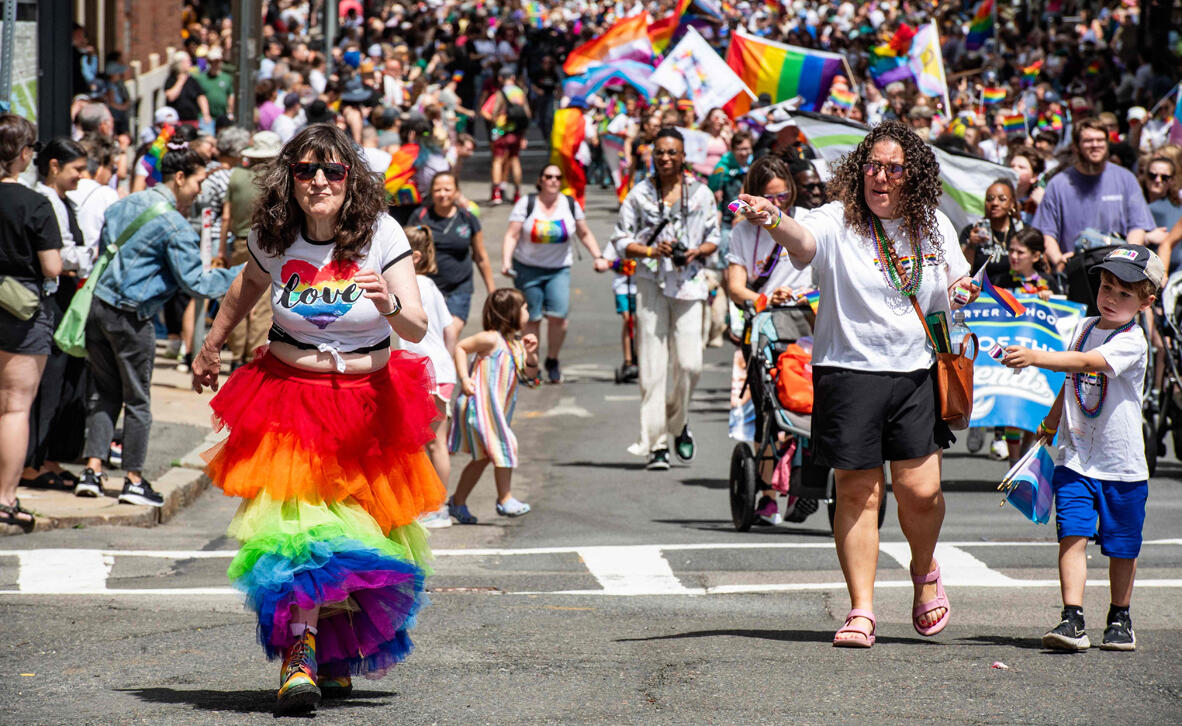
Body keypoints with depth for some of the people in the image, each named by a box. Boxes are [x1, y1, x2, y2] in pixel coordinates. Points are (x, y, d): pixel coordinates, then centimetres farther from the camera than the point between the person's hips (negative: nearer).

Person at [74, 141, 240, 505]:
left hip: (97, 307, 7)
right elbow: (194, 282, -12)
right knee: (137, 399, 5)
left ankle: (93, 470, 7)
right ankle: (134, 480, 10)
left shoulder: (124, 205, 11)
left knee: (104, 392, 13)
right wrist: (242, 275, -7)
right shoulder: (174, 225, -12)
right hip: (131, 317, -7)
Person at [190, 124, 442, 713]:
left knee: (359, 526, 3)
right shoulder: (274, 237, -2)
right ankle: (297, 656, -23)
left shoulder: (381, 234, -9)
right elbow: (246, 291, 21)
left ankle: (339, 655, 24)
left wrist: (390, 304, -34)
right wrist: (209, 348, 32)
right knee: (292, 515, -18)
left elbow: (418, 329, -13)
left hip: (368, 397, 0)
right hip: (290, 394, 0)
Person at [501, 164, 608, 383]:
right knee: (532, 318, -2)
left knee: (558, 314, -16)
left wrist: (598, 257, 6)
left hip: (559, 269, 1)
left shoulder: (570, 205, 5)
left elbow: (585, 234, 17)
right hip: (527, 268, -1)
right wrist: (506, 261, -21)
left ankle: (552, 360, 5)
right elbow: (512, 235, -7)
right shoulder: (527, 204, -3)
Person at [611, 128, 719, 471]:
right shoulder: (640, 194, 5)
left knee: (689, 363, -7)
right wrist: (650, 251, -10)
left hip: (689, 284, 1)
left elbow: (713, 239, 14)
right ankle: (655, 444, -2)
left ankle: (678, 423, 21)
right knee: (652, 365, -5)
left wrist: (697, 252, -7)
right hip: (651, 284, -1)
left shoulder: (701, 193, 8)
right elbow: (621, 239, 7)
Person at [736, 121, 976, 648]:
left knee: (920, 489, -3)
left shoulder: (934, 226, 7)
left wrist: (963, 289, -1)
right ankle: (861, 610, 8)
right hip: (850, 372, -2)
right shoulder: (838, 223, -8)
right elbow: (802, 239, -30)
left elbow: (956, 279, 24)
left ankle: (925, 571, 28)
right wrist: (774, 221, -52)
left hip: (918, 372, 3)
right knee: (857, 491, 0)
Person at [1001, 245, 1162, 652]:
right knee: (1072, 536, -11)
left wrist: (1036, 357, -39)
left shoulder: (1132, 342, -13)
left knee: (1121, 546, 8)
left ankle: (1119, 618, 27)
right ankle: (1072, 619, -16)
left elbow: (1087, 363, -30)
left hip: (1122, 465, -4)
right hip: (1076, 458, 4)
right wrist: (1051, 422, 29)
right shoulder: (1083, 328, 7)